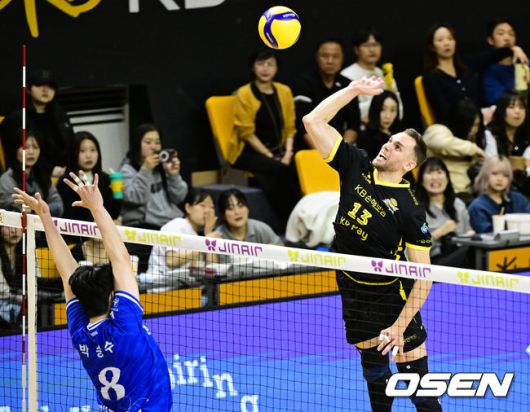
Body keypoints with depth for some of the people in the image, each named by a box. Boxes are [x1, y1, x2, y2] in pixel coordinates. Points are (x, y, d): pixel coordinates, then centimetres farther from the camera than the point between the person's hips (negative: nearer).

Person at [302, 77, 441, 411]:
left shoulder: (411, 210, -20)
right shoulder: (356, 168, -5)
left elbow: (423, 276, -18)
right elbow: (313, 122, -5)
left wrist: (400, 325, -24)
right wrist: (353, 90, -11)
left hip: (392, 296, -6)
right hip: (353, 292, 6)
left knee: (415, 376, -5)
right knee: (373, 367, 17)